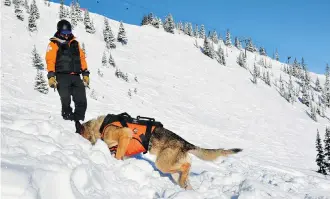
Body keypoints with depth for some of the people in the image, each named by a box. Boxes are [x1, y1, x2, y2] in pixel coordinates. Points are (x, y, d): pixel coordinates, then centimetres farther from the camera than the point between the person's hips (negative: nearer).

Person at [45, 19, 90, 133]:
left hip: (76, 77, 4)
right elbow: (50, 60, -3)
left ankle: (78, 122, 4)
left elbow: (82, 58, 21)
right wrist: (51, 76, -13)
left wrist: (85, 73, 14)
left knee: (81, 102, -4)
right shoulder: (54, 44, 6)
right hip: (62, 77, -4)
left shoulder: (75, 43, 21)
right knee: (66, 101, -11)